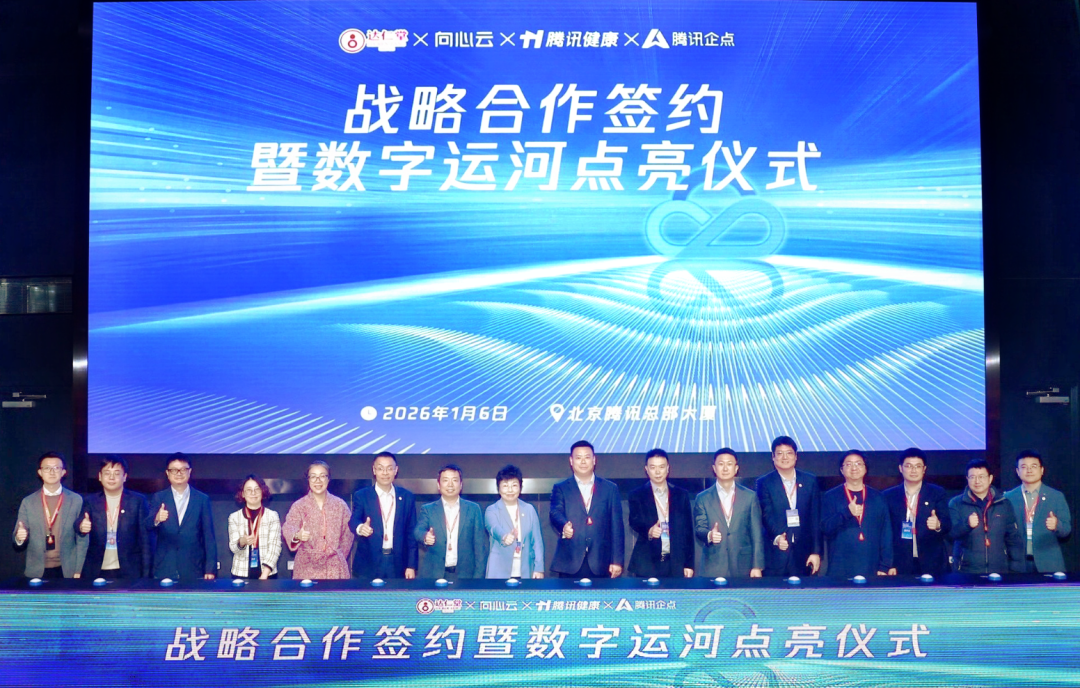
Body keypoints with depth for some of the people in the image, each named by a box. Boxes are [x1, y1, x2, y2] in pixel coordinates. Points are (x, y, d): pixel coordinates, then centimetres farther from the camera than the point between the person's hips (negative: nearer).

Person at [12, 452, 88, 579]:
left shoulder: (76, 500, 3)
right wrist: (19, 538, -17)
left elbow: (82, 539, 3)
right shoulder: (28, 502, 6)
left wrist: (78, 571, -2)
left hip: (67, 572, -1)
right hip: (36, 572, 1)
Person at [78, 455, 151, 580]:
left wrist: (145, 575, -5)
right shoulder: (90, 501, 8)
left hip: (129, 572, -1)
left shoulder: (138, 501, 2)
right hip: (96, 573, 2)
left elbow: (145, 540, 1)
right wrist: (82, 527, -31)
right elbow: (80, 523, -7)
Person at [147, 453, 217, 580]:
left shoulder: (202, 500, 6)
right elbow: (148, 525, -7)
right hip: (163, 571, 0)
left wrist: (210, 569, -2)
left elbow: (209, 537, 5)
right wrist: (156, 519, -30)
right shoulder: (158, 498, 8)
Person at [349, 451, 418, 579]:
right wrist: (360, 528, -36)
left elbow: (411, 534, 7)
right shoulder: (361, 496, 3)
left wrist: (411, 566, 2)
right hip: (368, 567, -1)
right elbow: (354, 520, -13)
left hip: (398, 566, 1)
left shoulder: (407, 497, 7)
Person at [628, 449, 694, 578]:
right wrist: (648, 531, -31)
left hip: (676, 565, 2)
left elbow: (688, 532, 10)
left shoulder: (682, 495, 12)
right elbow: (635, 521, -9)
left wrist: (689, 564, 5)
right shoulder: (636, 495, 6)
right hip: (647, 563, -1)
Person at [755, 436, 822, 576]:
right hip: (775, 556, -2)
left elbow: (816, 519, 7)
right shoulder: (764, 483, 3)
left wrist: (816, 552, 2)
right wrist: (777, 537, -27)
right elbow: (767, 516, -9)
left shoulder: (810, 481, 9)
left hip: (803, 555, 2)